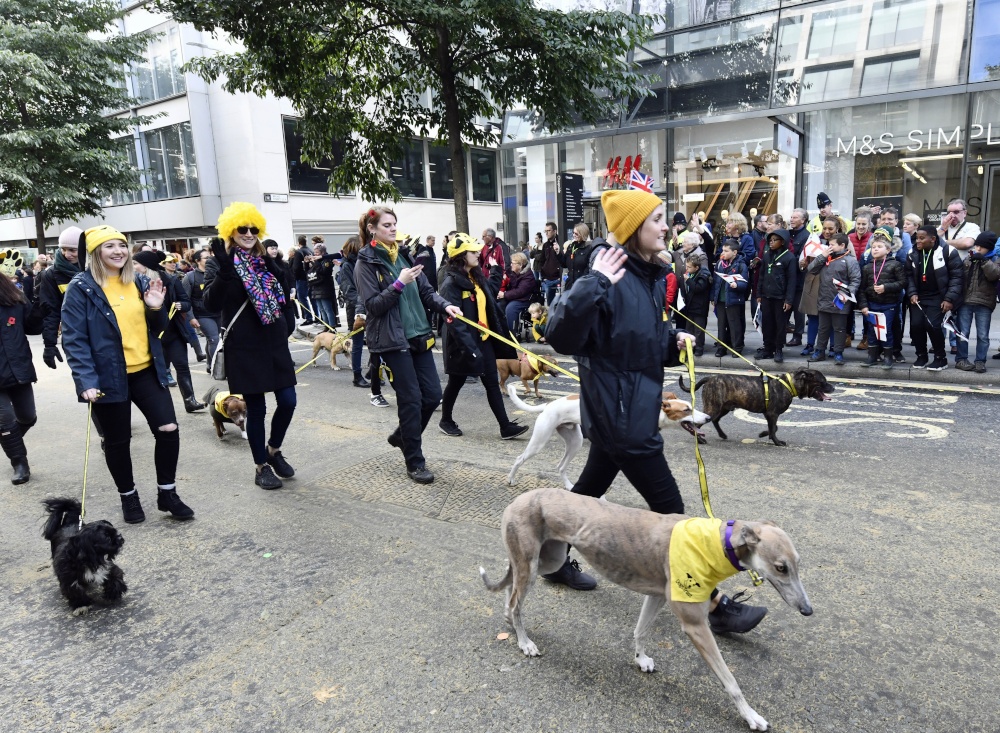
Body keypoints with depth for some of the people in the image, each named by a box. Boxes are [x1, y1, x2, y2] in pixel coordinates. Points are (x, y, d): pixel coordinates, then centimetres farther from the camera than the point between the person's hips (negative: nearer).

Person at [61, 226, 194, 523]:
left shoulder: (140, 282, 8)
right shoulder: (81, 287, -7)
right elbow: (73, 339, -12)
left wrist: (156, 308, -8)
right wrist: (86, 380, -20)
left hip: (146, 371, 4)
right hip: (109, 378, -4)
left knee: (168, 429, -2)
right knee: (118, 440, 9)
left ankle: (166, 493, 15)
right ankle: (128, 496, 29)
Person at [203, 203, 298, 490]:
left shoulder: (264, 260, 12)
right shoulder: (219, 264, -3)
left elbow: (283, 298, 8)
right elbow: (211, 304, -16)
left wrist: (273, 266, -7)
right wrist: (224, 270, -29)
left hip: (274, 342, 5)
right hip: (244, 347, -4)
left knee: (288, 401, 3)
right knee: (256, 408, 3)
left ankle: (274, 450, 29)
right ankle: (261, 467, 20)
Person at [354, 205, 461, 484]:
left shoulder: (403, 255, 13)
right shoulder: (366, 262, -4)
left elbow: (425, 291, 11)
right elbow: (373, 305, -12)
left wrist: (445, 305, -6)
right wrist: (399, 284, -20)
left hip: (418, 335, 6)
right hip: (392, 340, -6)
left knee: (432, 394, 6)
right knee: (411, 399, -3)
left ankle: (402, 435, 31)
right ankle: (414, 462, 12)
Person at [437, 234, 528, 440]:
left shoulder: (476, 277, 8)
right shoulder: (451, 283, -19)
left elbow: (491, 292, 28)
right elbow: (454, 320, -25)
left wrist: (496, 269, 20)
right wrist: (470, 348, -30)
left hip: (483, 339, 8)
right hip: (463, 344, -7)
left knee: (492, 383, 5)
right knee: (456, 383, 11)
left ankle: (505, 426, 7)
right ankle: (446, 420, 32)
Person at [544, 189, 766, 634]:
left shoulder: (653, 277, 8)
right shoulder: (612, 278, -20)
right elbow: (562, 338, -28)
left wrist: (673, 343, -1)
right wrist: (593, 284, -36)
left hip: (631, 408, 9)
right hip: (619, 412, -9)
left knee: (590, 488, 22)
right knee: (669, 509, 0)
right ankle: (710, 604, 14)